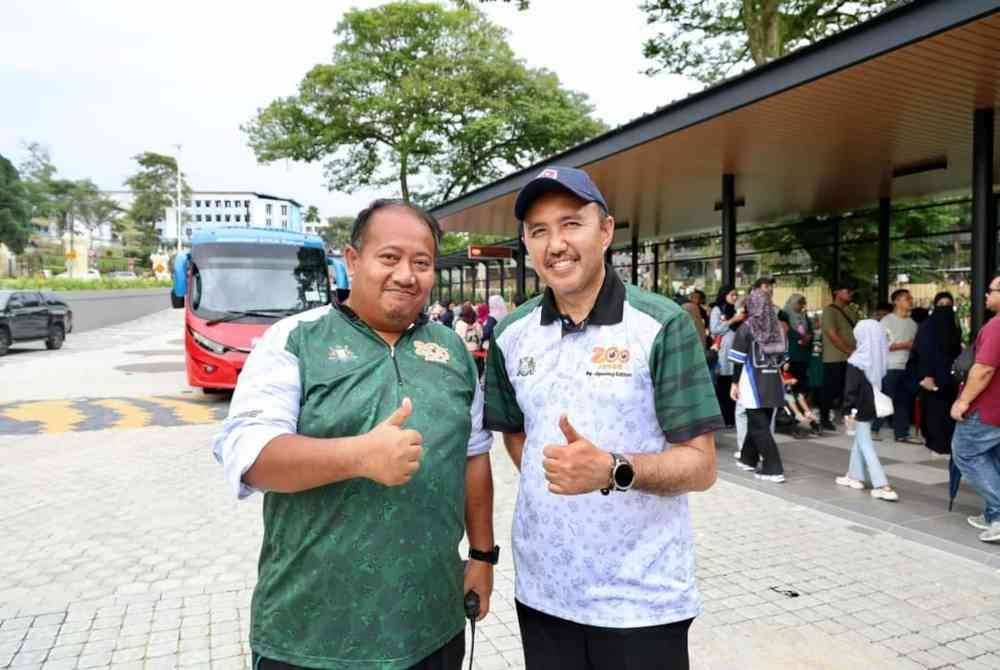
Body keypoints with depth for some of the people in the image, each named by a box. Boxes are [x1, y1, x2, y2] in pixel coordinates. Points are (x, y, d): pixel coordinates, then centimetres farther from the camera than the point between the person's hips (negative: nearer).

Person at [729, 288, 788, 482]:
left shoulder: (747, 327, -7)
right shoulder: (778, 327, 5)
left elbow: (739, 359, -8)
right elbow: (783, 356, 8)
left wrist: (735, 382, 0)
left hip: (754, 382, -5)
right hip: (773, 382, 5)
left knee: (759, 426, 0)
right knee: (759, 422, 17)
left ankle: (774, 469, -3)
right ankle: (748, 459, 31)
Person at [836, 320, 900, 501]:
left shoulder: (856, 362, -17)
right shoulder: (881, 359, 1)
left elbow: (850, 389, -16)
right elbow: (883, 383, 9)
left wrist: (847, 410, -10)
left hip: (861, 407, -7)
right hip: (875, 405, 7)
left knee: (865, 445, -2)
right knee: (860, 440, 20)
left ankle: (883, 486, -8)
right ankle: (855, 476, 30)